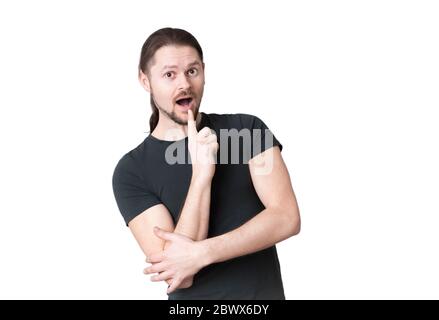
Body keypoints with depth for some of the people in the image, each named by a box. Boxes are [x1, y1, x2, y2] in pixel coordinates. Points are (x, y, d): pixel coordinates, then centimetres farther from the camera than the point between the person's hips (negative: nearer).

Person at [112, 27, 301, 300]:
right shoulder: (131, 171, -10)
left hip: (266, 293, 1)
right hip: (194, 298, -1)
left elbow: (287, 218, -15)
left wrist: (200, 253, -21)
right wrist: (201, 172, -25)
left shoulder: (247, 128, -6)